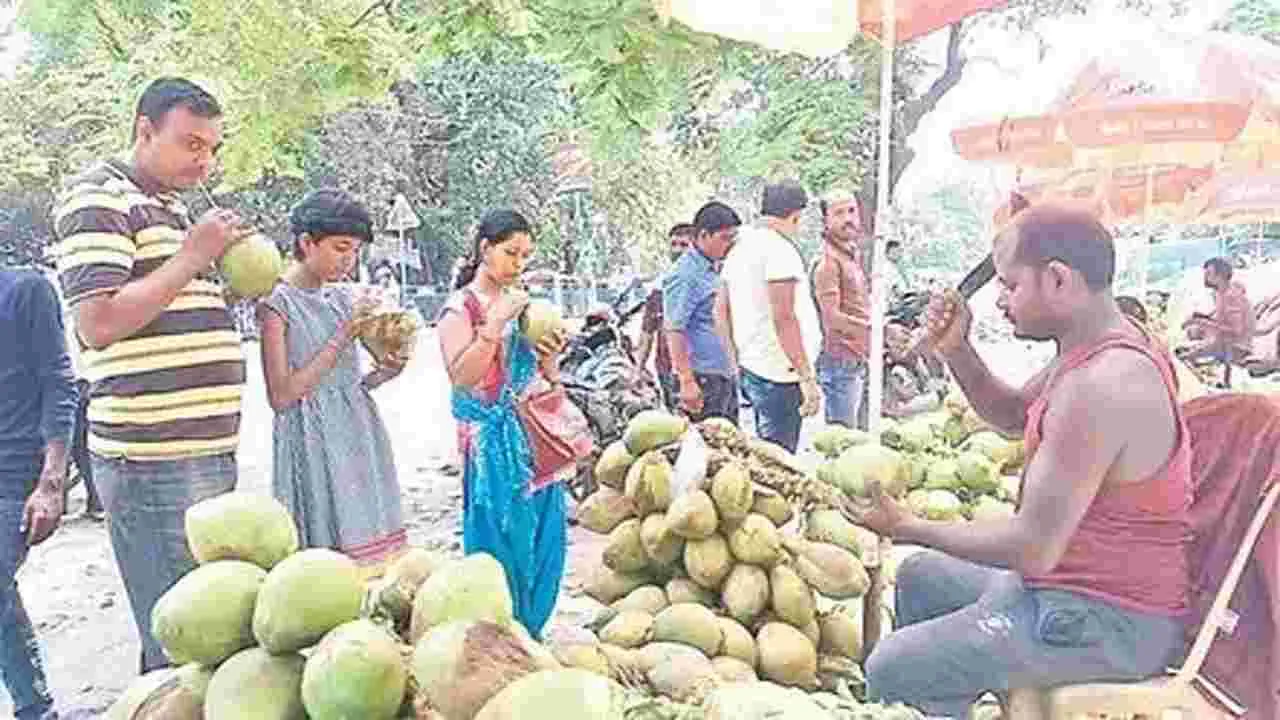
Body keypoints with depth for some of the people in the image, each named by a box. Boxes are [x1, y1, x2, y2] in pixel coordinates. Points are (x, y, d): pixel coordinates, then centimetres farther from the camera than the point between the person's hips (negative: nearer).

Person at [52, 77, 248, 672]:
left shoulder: (171, 207, 21)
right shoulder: (99, 199, -6)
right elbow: (99, 324, -18)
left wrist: (225, 266, 12)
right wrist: (194, 256, -13)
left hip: (209, 452, 9)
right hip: (152, 461, -9)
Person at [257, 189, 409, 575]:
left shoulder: (341, 299, 10)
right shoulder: (277, 302, -7)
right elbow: (281, 396, -14)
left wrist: (382, 372, -6)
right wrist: (344, 334, -16)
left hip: (360, 438, 6)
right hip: (314, 442, -6)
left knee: (371, 550, 9)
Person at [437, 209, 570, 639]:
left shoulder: (522, 303, 13)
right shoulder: (461, 307, -6)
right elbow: (461, 377, -18)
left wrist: (551, 357, -3)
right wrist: (496, 323, -20)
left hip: (536, 440, 6)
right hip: (494, 443, -6)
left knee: (543, 542, 10)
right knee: (501, 541, 0)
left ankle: (529, 632, 26)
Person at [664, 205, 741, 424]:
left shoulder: (716, 269, 14)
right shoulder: (684, 274, -14)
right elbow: (673, 330, -19)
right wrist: (687, 381, -23)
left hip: (727, 375, 9)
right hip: (702, 379, -9)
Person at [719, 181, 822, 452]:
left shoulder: (740, 247, 13)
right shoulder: (780, 249, -14)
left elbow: (723, 310, 18)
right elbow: (784, 318, -22)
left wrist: (737, 361, 24)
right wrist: (807, 377, -20)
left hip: (750, 367, 9)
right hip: (779, 372, -9)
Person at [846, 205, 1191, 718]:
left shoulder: (1100, 386, -30)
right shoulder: (1097, 349, 3)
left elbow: (1034, 549, -29)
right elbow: (1013, 416, 18)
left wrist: (909, 529, -17)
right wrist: (956, 350, 1)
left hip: (1106, 621, -10)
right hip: (1070, 576, 11)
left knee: (890, 671, -13)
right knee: (919, 576, 24)